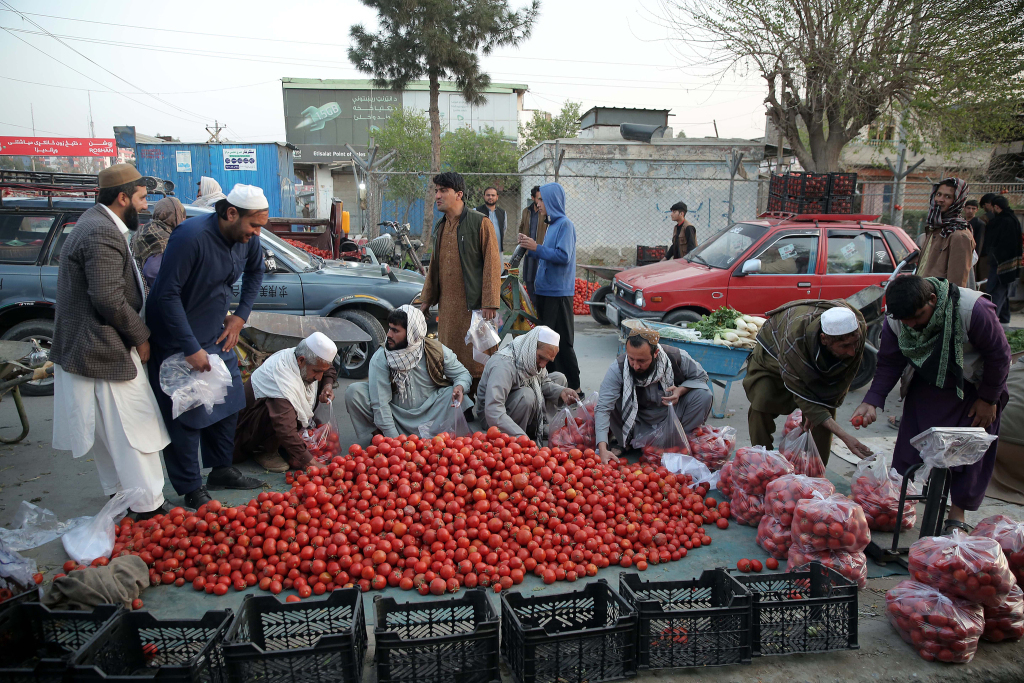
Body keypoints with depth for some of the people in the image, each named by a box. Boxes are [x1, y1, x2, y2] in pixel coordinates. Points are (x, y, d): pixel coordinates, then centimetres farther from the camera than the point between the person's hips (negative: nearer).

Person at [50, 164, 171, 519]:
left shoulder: (95, 224, 13)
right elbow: (109, 299, -26)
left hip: (83, 346, 11)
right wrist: (141, 337, -13)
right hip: (103, 350, -11)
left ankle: (118, 490, 35)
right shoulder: (103, 234, -22)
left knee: (107, 428, 21)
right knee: (135, 428, -3)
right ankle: (149, 505, 6)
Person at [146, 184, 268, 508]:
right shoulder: (191, 237, -27)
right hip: (177, 339, -7)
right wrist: (191, 348, -25)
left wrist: (240, 316, 5)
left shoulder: (247, 238, -5)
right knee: (186, 415, -1)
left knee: (228, 403, 14)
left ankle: (221, 470, 31)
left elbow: (255, 271, 16)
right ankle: (192, 490, 13)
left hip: (217, 335, 8)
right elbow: (167, 295, -26)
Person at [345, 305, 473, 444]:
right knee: (354, 392, -18)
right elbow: (380, 401, -17)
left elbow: (463, 374, 1)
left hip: (429, 415, 0)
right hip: (397, 418, 0)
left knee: (456, 396, -25)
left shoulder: (436, 351, -9)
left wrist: (460, 387, -25)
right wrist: (393, 437, -23)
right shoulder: (380, 358, -13)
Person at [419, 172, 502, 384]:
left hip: (473, 304, -7)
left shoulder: (481, 223, -6)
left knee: (475, 357, -3)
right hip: (446, 305, 7)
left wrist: (489, 303, -15)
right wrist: (427, 299, 21)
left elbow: (492, 264, -9)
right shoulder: (440, 226, 16)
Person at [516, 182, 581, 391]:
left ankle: (573, 387, 4)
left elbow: (563, 256, -21)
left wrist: (537, 248, -18)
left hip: (558, 293, -9)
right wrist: (530, 247, 7)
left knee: (561, 342, -5)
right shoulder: (551, 225, 15)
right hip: (545, 290, 9)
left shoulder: (565, 224, -12)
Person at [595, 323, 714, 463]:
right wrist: (602, 449, -45)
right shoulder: (617, 368, -27)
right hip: (639, 421, -2)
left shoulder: (677, 358, -22)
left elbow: (701, 376, -1)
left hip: (672, 414, 2)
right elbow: (603, 408, -33)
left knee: (704, 395, -22)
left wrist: (681, 390, -24)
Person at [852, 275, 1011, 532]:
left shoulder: (973, 309, -33)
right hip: (925, 386, 3)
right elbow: (889, 363, -12)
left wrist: (988, 399, -9)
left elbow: (999, 355, -18)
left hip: (972, 390, -3)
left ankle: (957, 516, 13)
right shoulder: (894, 320, -21)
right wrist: (872, 400, -26)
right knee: (910, 446, 0)